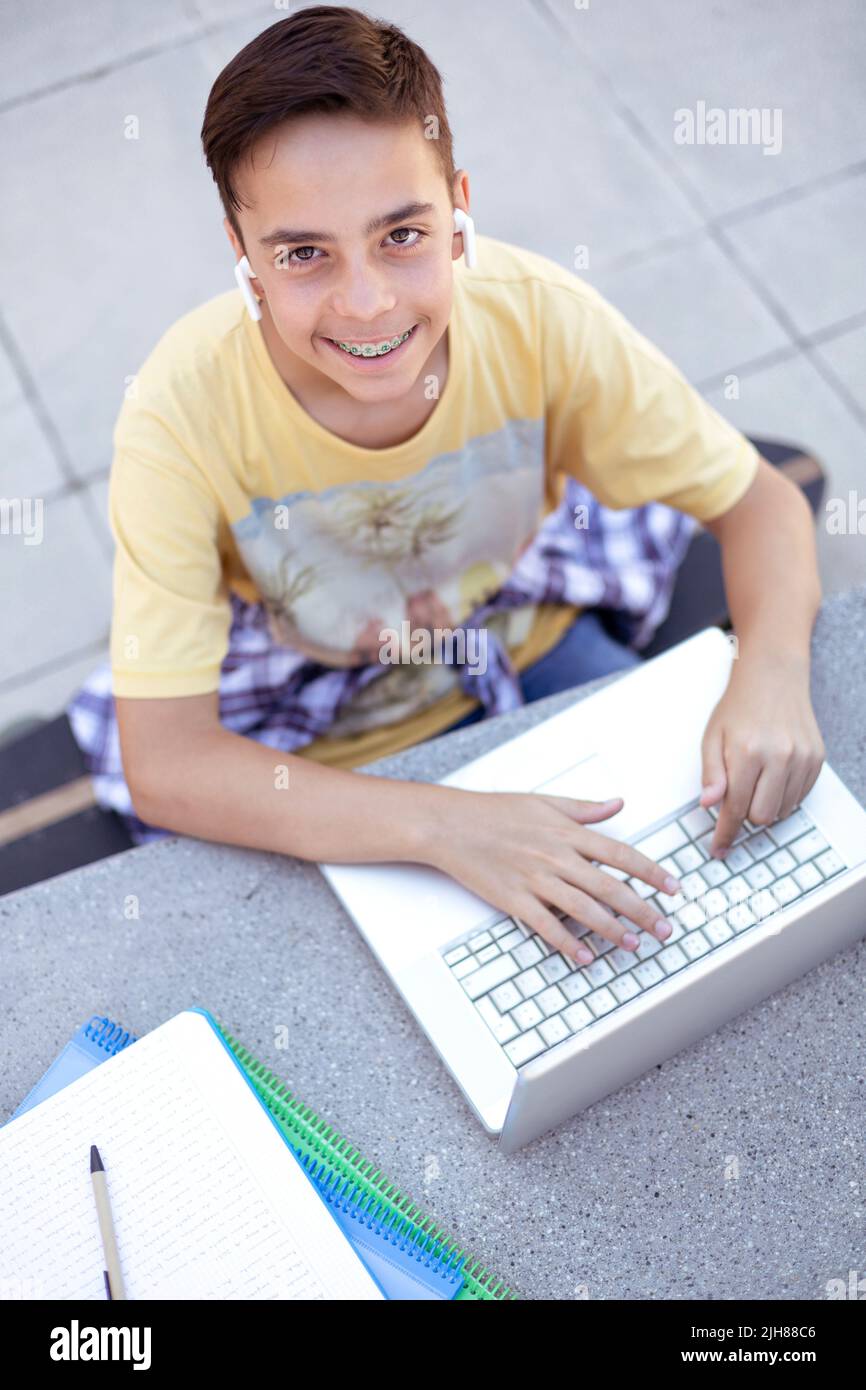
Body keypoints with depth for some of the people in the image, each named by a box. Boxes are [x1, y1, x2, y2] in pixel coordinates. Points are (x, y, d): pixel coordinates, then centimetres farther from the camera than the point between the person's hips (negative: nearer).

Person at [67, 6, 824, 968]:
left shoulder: (538, 316, -27)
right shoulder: (185, 414, -32)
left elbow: (759, 502, -15)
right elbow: (163, 765, -33)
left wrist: (772, 674, -36)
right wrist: (447, 825, -44)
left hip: (519, 639, 2)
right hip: (318, 751, -1)